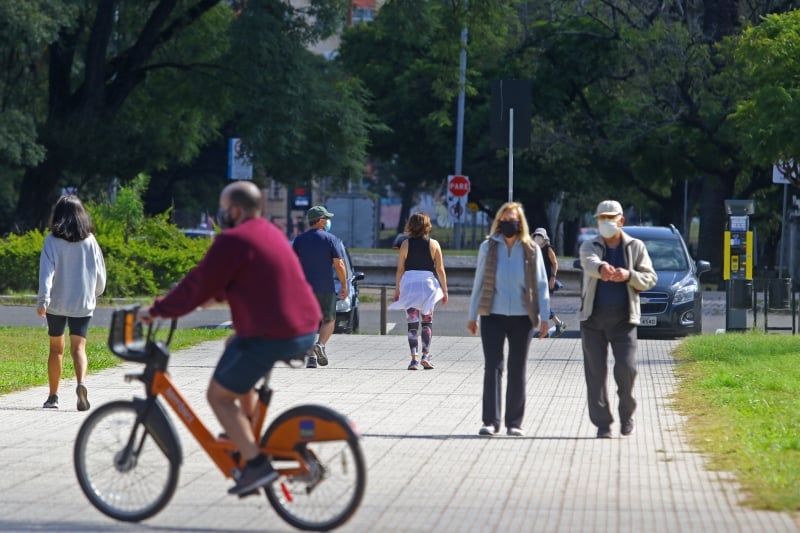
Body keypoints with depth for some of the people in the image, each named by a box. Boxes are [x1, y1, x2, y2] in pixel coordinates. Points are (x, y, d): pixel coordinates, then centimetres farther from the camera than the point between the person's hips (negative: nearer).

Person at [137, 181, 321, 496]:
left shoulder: (233, 240, -12)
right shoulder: (269, 233, 17)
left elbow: (197, 286, -9)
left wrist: (156, 311, 2)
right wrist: (215, 295, 38)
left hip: (271, 337, -9)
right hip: (306, 332, 9)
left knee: (219, 396, 4)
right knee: (234, 345, 33)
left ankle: (256, 465, -8)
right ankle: (248, 433, 32)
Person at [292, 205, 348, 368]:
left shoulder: (299, 240, 6)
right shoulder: (330, 239, -3)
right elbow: (339, 265, -7)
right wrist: (344, 285, 3)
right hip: (325, 288, -3)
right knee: (328, 320, 9)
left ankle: (311, 356, -2)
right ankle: (320, 344, -17)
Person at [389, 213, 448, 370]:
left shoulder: (406, 244, 1)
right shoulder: (434, 244, 0)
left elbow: (400, 269, 1)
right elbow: (440, 270, 1)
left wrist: (397, 289, 9)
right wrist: (444, 290, 8)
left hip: (409, 283, 0)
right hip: (428, 282, 0)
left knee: (412, 323, 3)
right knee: (427, 322, 14)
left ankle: (414, 358, -5)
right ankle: (425, 355, 3)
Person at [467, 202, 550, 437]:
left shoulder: (531, 250, 3)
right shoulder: (488, 247, 3)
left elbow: (541, 285, 5)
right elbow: (479, 283, 8)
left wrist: (544, 317, -2)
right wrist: (472, 316, 8)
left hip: (521, 318, 1)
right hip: (493, 316, 0)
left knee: (518, 371, 5)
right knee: (492, 367, -7)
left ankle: (514, 422, 11)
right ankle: (490, 420, -6)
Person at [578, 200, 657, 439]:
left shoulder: (635, 247, 8)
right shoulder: (590, 246, 6)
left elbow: (650, 278, 3)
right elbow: (589, 262, -19)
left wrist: (628, 275, -18)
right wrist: (602, 268, -44)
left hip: (623, 317, -1)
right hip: (594, 317, 1)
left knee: (626, 368, -11)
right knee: (595, 372, -2)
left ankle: (627, 413, 13)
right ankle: (602, 423, 2)